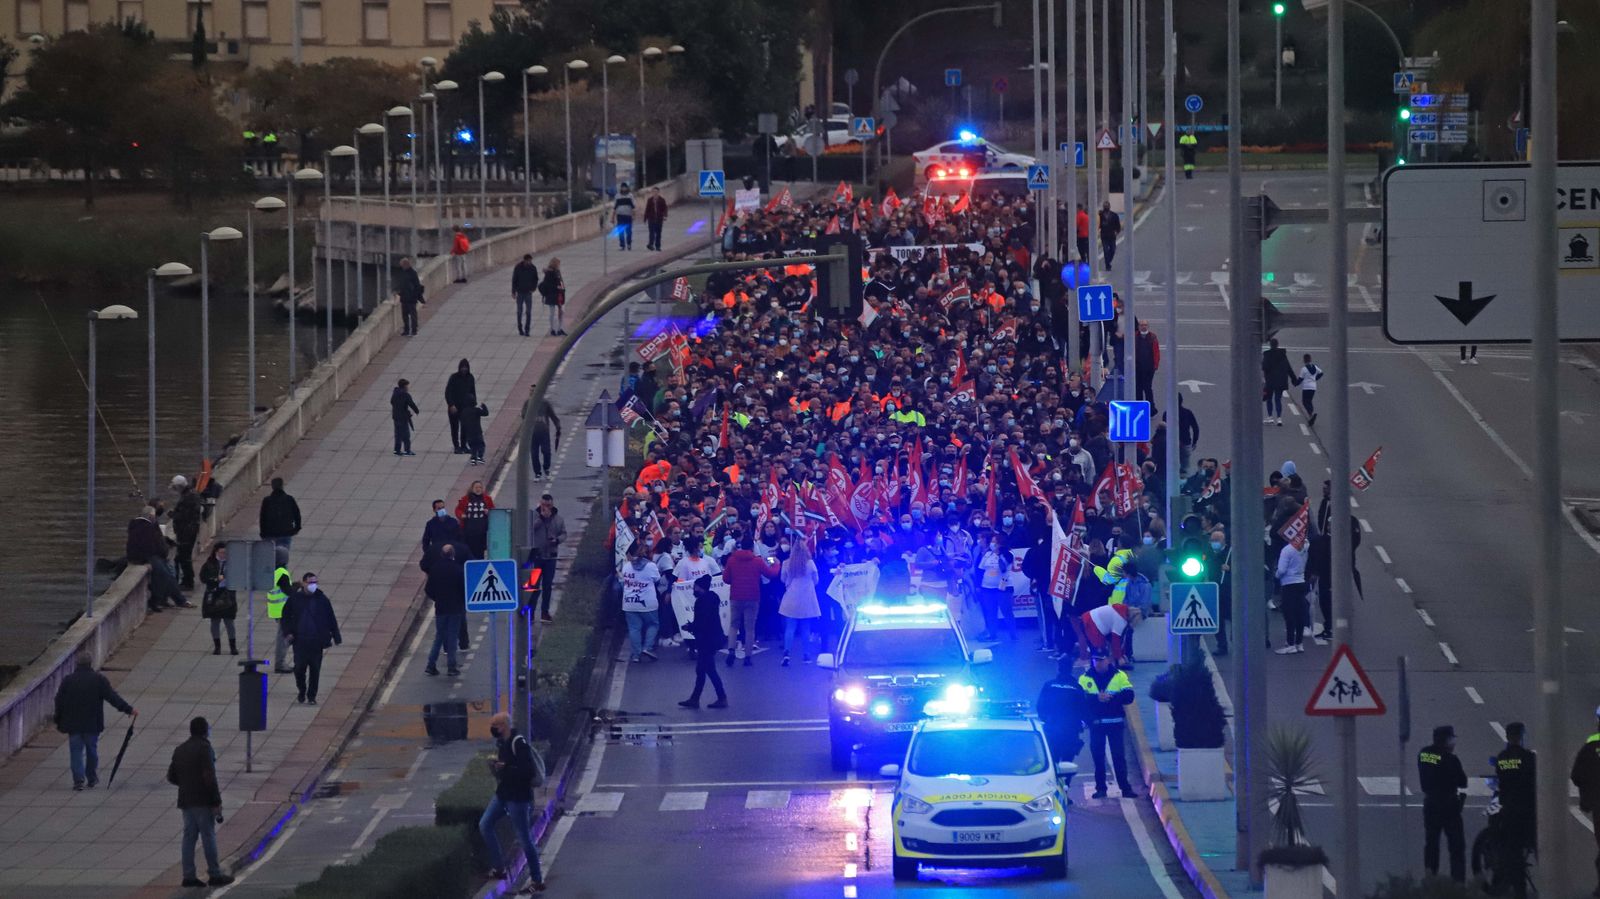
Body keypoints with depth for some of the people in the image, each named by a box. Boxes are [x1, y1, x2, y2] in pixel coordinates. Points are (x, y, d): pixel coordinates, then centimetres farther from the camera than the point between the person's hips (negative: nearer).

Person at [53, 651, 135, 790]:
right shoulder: (99, 680, -5)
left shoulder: (67, 680, 0)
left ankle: (78, 779, -11)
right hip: (93, 724, 0)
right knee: (92, 750, 14)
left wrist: (58, 722, 13)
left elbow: (59, 702, 3)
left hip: (73, 725, 0)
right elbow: (112, 697, -9)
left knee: (76, 752, 2)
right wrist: (128, 709, -4)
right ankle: (92, 779, 21)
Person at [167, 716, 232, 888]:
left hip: (185, 801, 7)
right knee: (208, 837, -2)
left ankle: (189, 875, 5)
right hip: (203, 802, -7)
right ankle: (215, 875, 0)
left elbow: (171, 777, 16)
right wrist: (217, 803, -17)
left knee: (189, 837, 7)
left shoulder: (180, 750, 13)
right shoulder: (204, 748, -11)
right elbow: (209, 777, -18)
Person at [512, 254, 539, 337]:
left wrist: (533, 288, -6)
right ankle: (520, 329, 20)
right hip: (520, 293, -1)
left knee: (528, 312, -5)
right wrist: (513, 292, -5)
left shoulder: (533, 268, -3)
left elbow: (536, 279, 9)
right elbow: (514, 280, -2)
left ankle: (527, 330, -2)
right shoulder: (518, 268, -7)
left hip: (528, 293, 1)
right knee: (520, 312, 8)